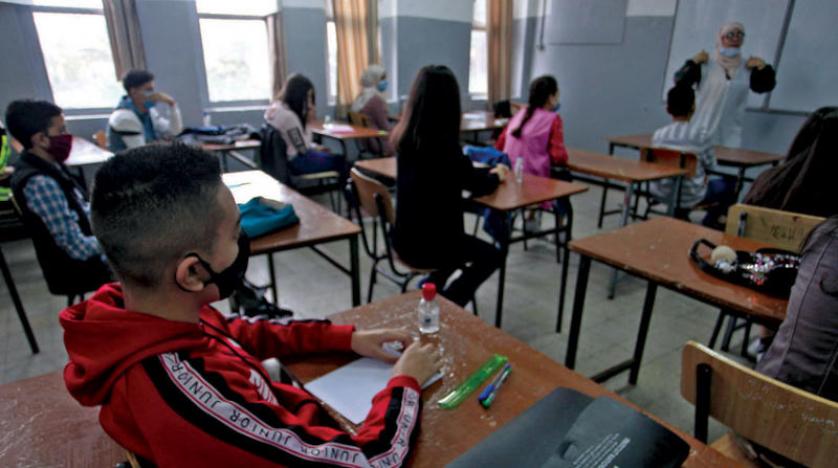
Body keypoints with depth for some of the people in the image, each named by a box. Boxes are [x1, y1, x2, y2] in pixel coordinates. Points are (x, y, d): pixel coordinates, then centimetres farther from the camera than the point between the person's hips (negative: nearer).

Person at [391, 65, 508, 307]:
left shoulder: (405, 135, -1)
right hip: (428, 241, -7)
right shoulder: (443, 142, -24)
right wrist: (496, 176, 11)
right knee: (490, 255, 18)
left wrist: (488, 171, 18)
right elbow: (476, 186, -10)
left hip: (406, 237, 8)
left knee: (466, 244, 33)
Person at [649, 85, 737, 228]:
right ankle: (710, 221, 25)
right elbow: (711, 165, -4)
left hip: (663, 193, 3)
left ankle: (679, 214, 29)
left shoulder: (658, 134, -6)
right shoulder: (700, 133, -13)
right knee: (731, 182, 21)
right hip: (691, 195, -3)